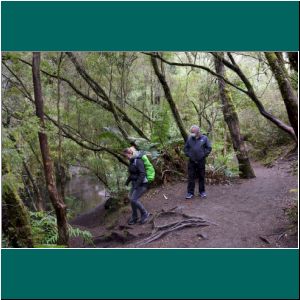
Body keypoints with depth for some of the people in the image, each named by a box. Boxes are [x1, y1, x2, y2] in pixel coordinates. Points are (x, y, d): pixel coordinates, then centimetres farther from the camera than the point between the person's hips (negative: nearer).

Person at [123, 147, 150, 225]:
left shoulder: (138, 161, -19)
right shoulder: (132, 161, 10)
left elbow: (142, 173, -25)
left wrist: (137, 184, -27)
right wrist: (128, 180, 15)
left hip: (142, 184, -9)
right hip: (135, 183, 9)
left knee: (134, 199, -12)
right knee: (132, 199, 9)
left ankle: (145, 214, 7)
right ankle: (134, 218, 24)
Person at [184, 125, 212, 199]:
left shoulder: (204, 138, -1)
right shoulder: (189, 138, 4)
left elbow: (209, 148, 3)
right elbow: (186, 148, 14)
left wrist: (204, 155, -4)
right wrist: (188, 154, 2)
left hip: (201, 161, -1)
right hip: (192, 161, 1)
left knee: (201, 177, 9)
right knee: (191, 177, 1)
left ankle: (202, 192, 22)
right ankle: (190, 193, 8)